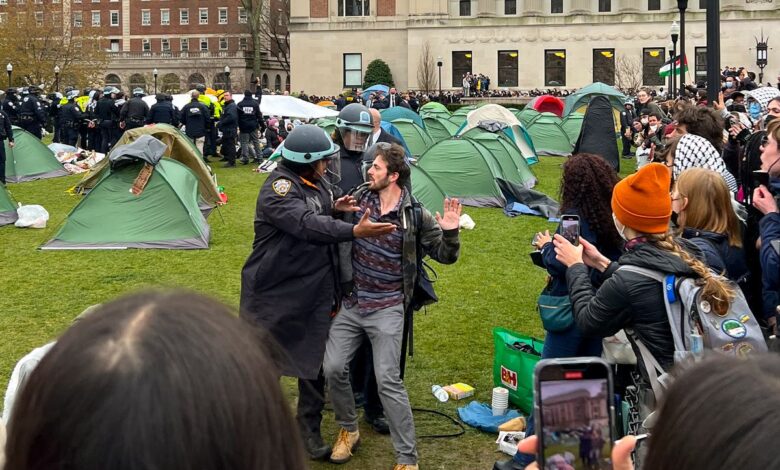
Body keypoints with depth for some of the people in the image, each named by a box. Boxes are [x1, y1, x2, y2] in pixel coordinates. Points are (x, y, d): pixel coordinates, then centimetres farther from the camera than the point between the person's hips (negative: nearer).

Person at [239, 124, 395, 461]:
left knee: (314, 362, 12)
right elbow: (307, 225, -34)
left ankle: (310, 430, 26)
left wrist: (334, 208, 2)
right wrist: (355, 231, -43)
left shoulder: (315, 182, 7)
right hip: (276, 293, -7)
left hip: (315, 293, 7)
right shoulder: (279, 187, -20)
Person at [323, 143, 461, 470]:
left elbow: (445, 256, -2)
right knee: (333, 368, -2)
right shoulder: (358, 199, 0)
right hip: (350, 304, 4)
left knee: (388, 380, -9)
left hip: (387, 309, -4)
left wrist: (450, 232, -23)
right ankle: (348, 430, 25)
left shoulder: (415, 216, -9)